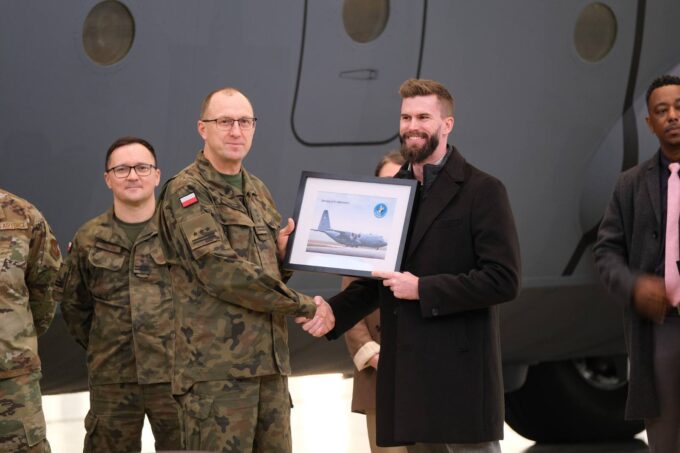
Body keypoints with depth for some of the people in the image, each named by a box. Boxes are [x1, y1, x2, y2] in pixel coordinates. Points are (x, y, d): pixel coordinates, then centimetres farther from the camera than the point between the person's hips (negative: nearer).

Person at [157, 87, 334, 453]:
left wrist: (283, 256, 2)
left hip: (269, 361, 8)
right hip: (216, 367, -7)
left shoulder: (258, 191, 19)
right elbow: (219, 270, -17)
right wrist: (304, 305, -13)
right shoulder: (186, 192, -6)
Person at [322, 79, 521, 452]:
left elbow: (504, 280, -13)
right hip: (406, 376, 6)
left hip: (460, 374, -6)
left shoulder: (482, 191, -4)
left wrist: (422, 289, -16)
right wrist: (334, 312, 3)